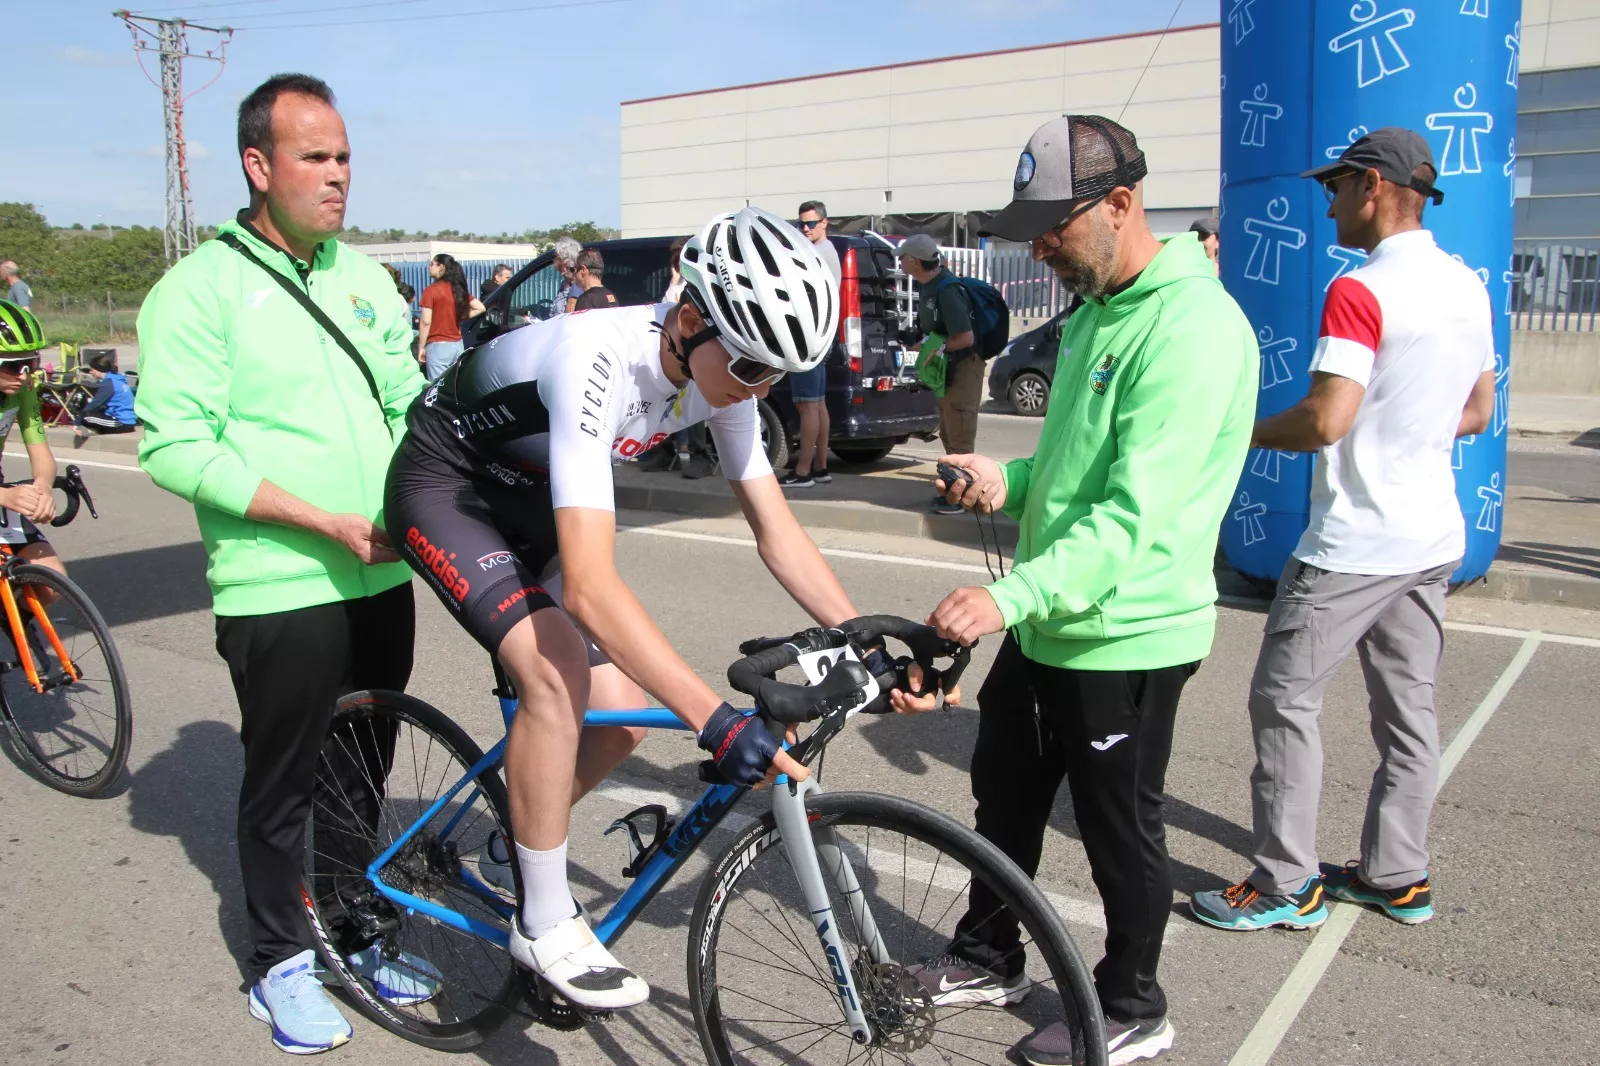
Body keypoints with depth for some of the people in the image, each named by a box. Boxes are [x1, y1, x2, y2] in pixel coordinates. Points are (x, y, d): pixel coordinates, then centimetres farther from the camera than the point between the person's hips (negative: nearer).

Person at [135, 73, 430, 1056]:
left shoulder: (367, 278, 11)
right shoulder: (203, 286, -8)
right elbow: (175, 447, -15)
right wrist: (328, 522, -20)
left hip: (381, 575, 6)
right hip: (279, 591, -5)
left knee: (363, 772, 17)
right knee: (281, 785, 9)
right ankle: (282, 962, 27)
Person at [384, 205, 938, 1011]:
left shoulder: (719, 368, -15)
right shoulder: (597, 365, -39)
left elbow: (776, 529, -8)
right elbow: (590, 584, -46)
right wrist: (718, 723, -49)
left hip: (531, 495, 7)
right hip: (445, 486, -7)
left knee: (621, 714, -5)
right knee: (558, 673, -28)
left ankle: (516, 848, 23)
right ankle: (544, 921, -8)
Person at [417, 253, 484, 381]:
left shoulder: (431, 290, -9)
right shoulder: (459, 289, 9)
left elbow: (426, 322, -12)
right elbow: (480, 308, 8)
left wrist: (421, 347, -6)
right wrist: (459, 318, 10)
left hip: (438, 346, -6)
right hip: (458, 345, 6)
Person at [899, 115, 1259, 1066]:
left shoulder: (1192, 328, -22)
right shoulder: (1096, 310, 10)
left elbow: (1136, 512, -29)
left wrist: (1011, 594, -38)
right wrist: (1012, 480, 3)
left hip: (1124, 635, -9)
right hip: (1045, 622, 9)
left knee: (1119, 830, 9)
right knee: (1004, 793, 21)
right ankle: (990, 958, 43)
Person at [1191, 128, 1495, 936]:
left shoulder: (1361, 291, -17)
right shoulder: (1469, 288, 10)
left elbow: (1325, 420, -23)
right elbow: (1478, 413, 18)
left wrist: (1248, 433, -7)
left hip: (1355, 543, -9)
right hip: (1433, 537, 9)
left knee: (1285, 698, 1)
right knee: (1408, 704, 15)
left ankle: (1286, 885, 8)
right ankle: (1397, 876, 26)